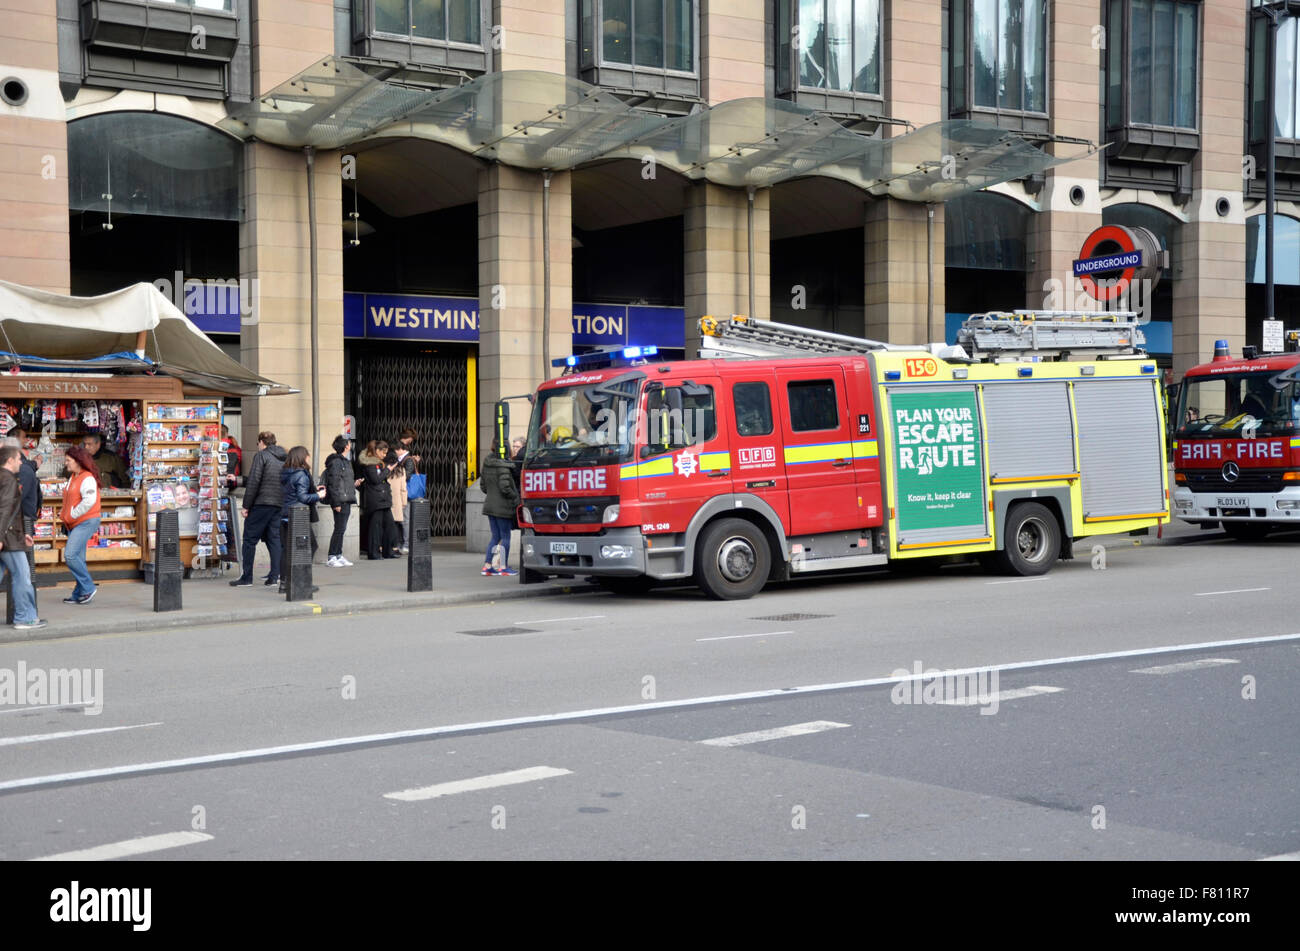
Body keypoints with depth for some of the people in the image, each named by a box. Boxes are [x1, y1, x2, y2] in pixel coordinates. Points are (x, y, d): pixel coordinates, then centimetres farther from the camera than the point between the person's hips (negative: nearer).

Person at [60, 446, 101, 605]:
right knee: (77, 558, 10)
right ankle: (79, 594, 14)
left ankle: (88, 587, -7)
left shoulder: (87, 478, -14)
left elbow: (89, 501, -25)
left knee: (70, 555, -17)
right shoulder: (73, 477, 16)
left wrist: (72, 515, -17)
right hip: (75, 524, 10)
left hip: (86, 522, -10)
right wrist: (65, 517, 12)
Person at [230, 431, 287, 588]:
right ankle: (275, 576, 5)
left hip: (261, 504, -6)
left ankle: (246, 578, 0)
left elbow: (253, 482, -12)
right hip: (280, 505, 6)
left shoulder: (261, 456, -6)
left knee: (250, 540, 0)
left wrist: (246, 506, -8)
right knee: (274, 539, 11)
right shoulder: (285, 458, 15)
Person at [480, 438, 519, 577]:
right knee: (505, 537, 3)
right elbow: (505, 487, -22)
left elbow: (483, 486, 14)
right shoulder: (503, 466, -18)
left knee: (495, 536, 14)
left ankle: (487, 565, 11)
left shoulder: (487, 464, 7)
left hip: (490, 505, 8)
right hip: (502, 507, -8)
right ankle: (504, 567, 8)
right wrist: (516, 498, -8)